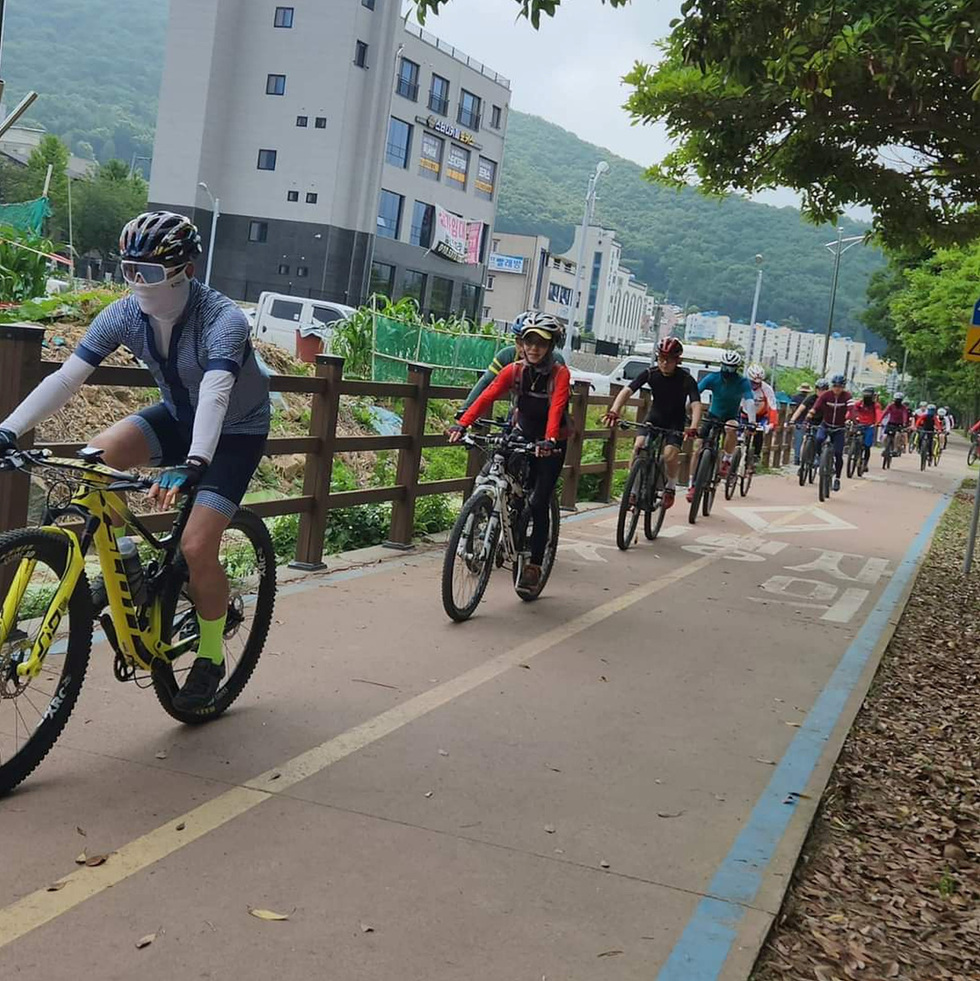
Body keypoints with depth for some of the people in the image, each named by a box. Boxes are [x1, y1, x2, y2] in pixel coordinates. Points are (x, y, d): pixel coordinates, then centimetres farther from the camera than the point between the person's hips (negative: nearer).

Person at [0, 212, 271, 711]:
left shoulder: (223, 319, -32)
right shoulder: (125, 314, -16)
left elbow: (215, 393, -46)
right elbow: (66, 376, -21)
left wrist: (193, 464, -62)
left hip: (236, 432, -5)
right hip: (178, 416, 5)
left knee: (196, 546, -18)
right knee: (95, 457, -23)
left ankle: (210, 657, 6)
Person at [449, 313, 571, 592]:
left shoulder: (560, 374, -17)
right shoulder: (514, 370, -9)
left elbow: (556, 408, -33)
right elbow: (487, 396, -22)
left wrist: (548, 441, -51)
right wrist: (462, 423, -37)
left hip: (551, 443, -4)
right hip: (522, 436, 4)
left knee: (538, 504, -8)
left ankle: (534, 566, 4)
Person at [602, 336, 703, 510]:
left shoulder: (686, 379, -21)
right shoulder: (650, 373, -16)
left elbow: (696, 404, -31)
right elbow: (627, 391, -26)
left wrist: (693, 428, -50)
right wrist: (613, 412, -43)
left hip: (675, 421, -2)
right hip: (654, 417, 2)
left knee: (670, 455, -23)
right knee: (638, 447, -21)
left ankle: (671, 488, 5)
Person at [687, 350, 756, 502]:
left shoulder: (742, 382, -17)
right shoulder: (713, 378, -15)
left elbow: (750, 401, -29)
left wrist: (751, 421, -46)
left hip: (731, 417, -1)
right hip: (713, 416, 2)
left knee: (731, 428, -38)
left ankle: (726, 462, -18)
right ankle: (692, 485, 1)